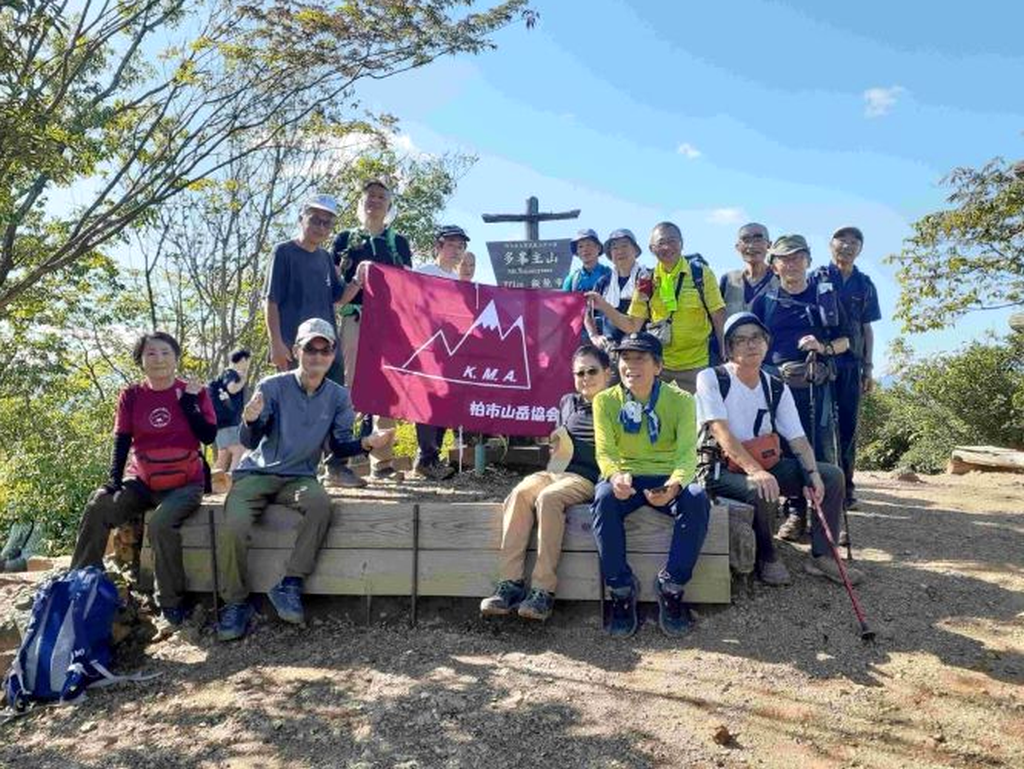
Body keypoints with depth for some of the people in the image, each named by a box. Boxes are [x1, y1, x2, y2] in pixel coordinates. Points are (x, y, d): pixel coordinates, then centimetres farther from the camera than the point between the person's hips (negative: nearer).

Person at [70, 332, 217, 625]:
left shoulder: (194, 391, -3)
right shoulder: (131, 395, 3)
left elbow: (209, 436, -11)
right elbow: (122, 440, 2)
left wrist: (188, 401, -16)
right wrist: (114, 480, -9)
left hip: (185, 483, -3)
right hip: (142, 482, 4)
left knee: (162, 523, -30)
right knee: (98, 508, -18)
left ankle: (170, 603, -14)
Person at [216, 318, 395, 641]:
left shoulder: (338, 396, 1)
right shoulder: (273, 387, -7)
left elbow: (340, 446, 6)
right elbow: (251, 442, -11)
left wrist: (366, 443, -16)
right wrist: (251, 421, -34)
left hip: (299, 477, 2)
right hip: (256, 473, -1)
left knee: (320, 503, -33)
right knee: (233, 527, -28)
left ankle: (290, 585, -21)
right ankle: (236, 603, -6)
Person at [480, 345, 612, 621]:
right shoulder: (567, 402, 22)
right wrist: (555, 442, 12)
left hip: (588, 478, -5)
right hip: (556, 472, 5)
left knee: (548, 498, -34)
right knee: (519, 493, -26)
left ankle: (544, 590, -33)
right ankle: (510, 583, -30)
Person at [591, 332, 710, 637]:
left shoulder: (681, 400, -3)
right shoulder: (606, 401, -1)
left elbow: (687, 451, -14)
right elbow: (604, 451, -10)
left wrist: (676, 484, -38)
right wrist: (615, 476, -35)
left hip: (668, 479, 0)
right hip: (626, 478, 0)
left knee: (697, 499, -32)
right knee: (604, 498, -34)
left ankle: (671, 587, -16)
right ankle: (621, 589, -19)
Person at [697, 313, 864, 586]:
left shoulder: (777, 389, 7)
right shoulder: (710, 379, -11)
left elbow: (798, 438, 2)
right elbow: (721, 433, -22)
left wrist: (812, 473, -18)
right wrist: (755, 471, -33)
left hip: (766, 463, 7)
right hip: (721, 469, -7)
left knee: (832, 475, -3)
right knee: (763, 489, -36)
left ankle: (821, 556, 3)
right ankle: (766, 557, -8)